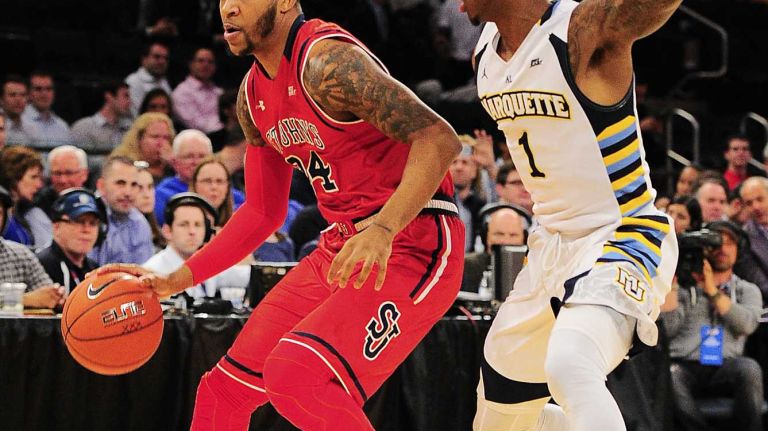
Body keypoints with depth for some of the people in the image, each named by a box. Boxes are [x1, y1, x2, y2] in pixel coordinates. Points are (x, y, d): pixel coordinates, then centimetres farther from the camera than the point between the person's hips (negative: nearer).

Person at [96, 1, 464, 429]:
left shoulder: (327, 59, -18)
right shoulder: (253, 95, 9)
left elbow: (438, 139, -27)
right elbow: (263, 212, 20)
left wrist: (383, 229, -39)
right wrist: (175, 280, 14)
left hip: (413, 245, -9)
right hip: (342, 247, 9)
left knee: (295, 376, -28)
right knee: (227, 386, 10)